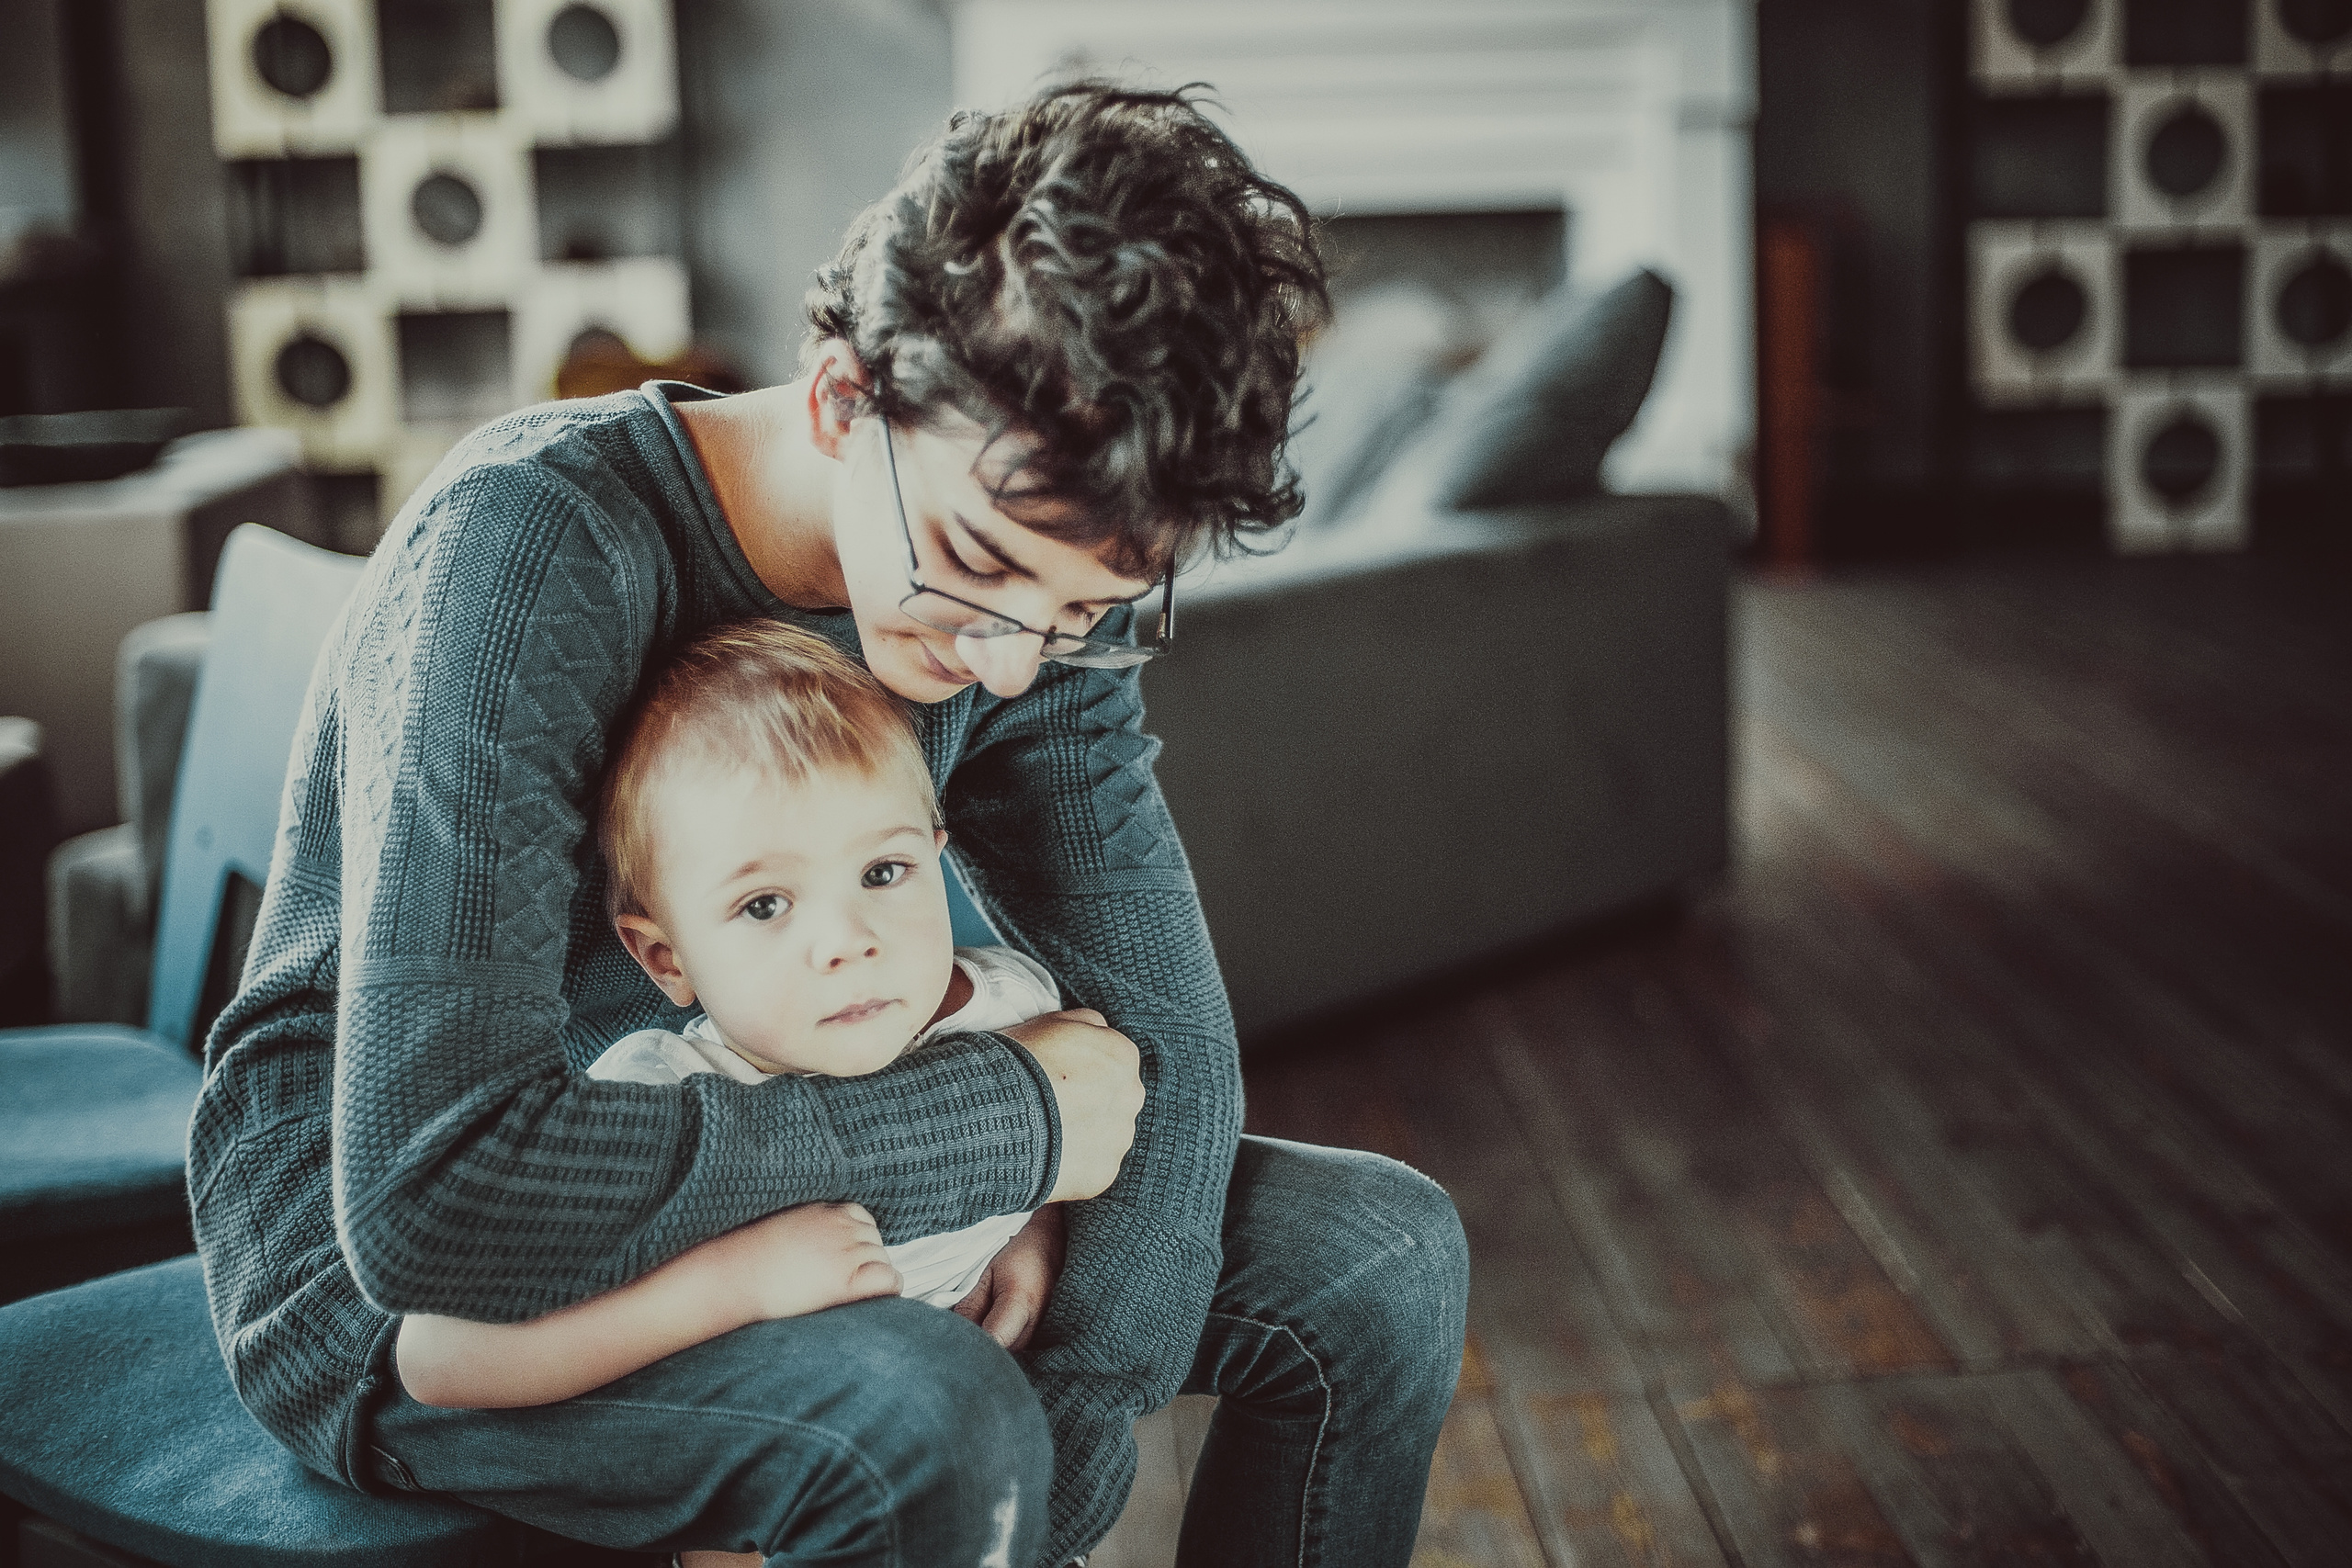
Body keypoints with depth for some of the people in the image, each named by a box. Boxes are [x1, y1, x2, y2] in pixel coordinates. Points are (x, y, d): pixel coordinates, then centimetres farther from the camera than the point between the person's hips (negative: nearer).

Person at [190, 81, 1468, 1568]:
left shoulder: (1039, 578, -10)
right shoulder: (528, 550, -29)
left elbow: (1162, 1040, -7)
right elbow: (435, 1191, -36)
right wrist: (1004, 1116, -29)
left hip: (760, 1176, 6)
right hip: (386, 1274, -5)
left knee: (1386, 1252, -2)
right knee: (923, 1414, -35)